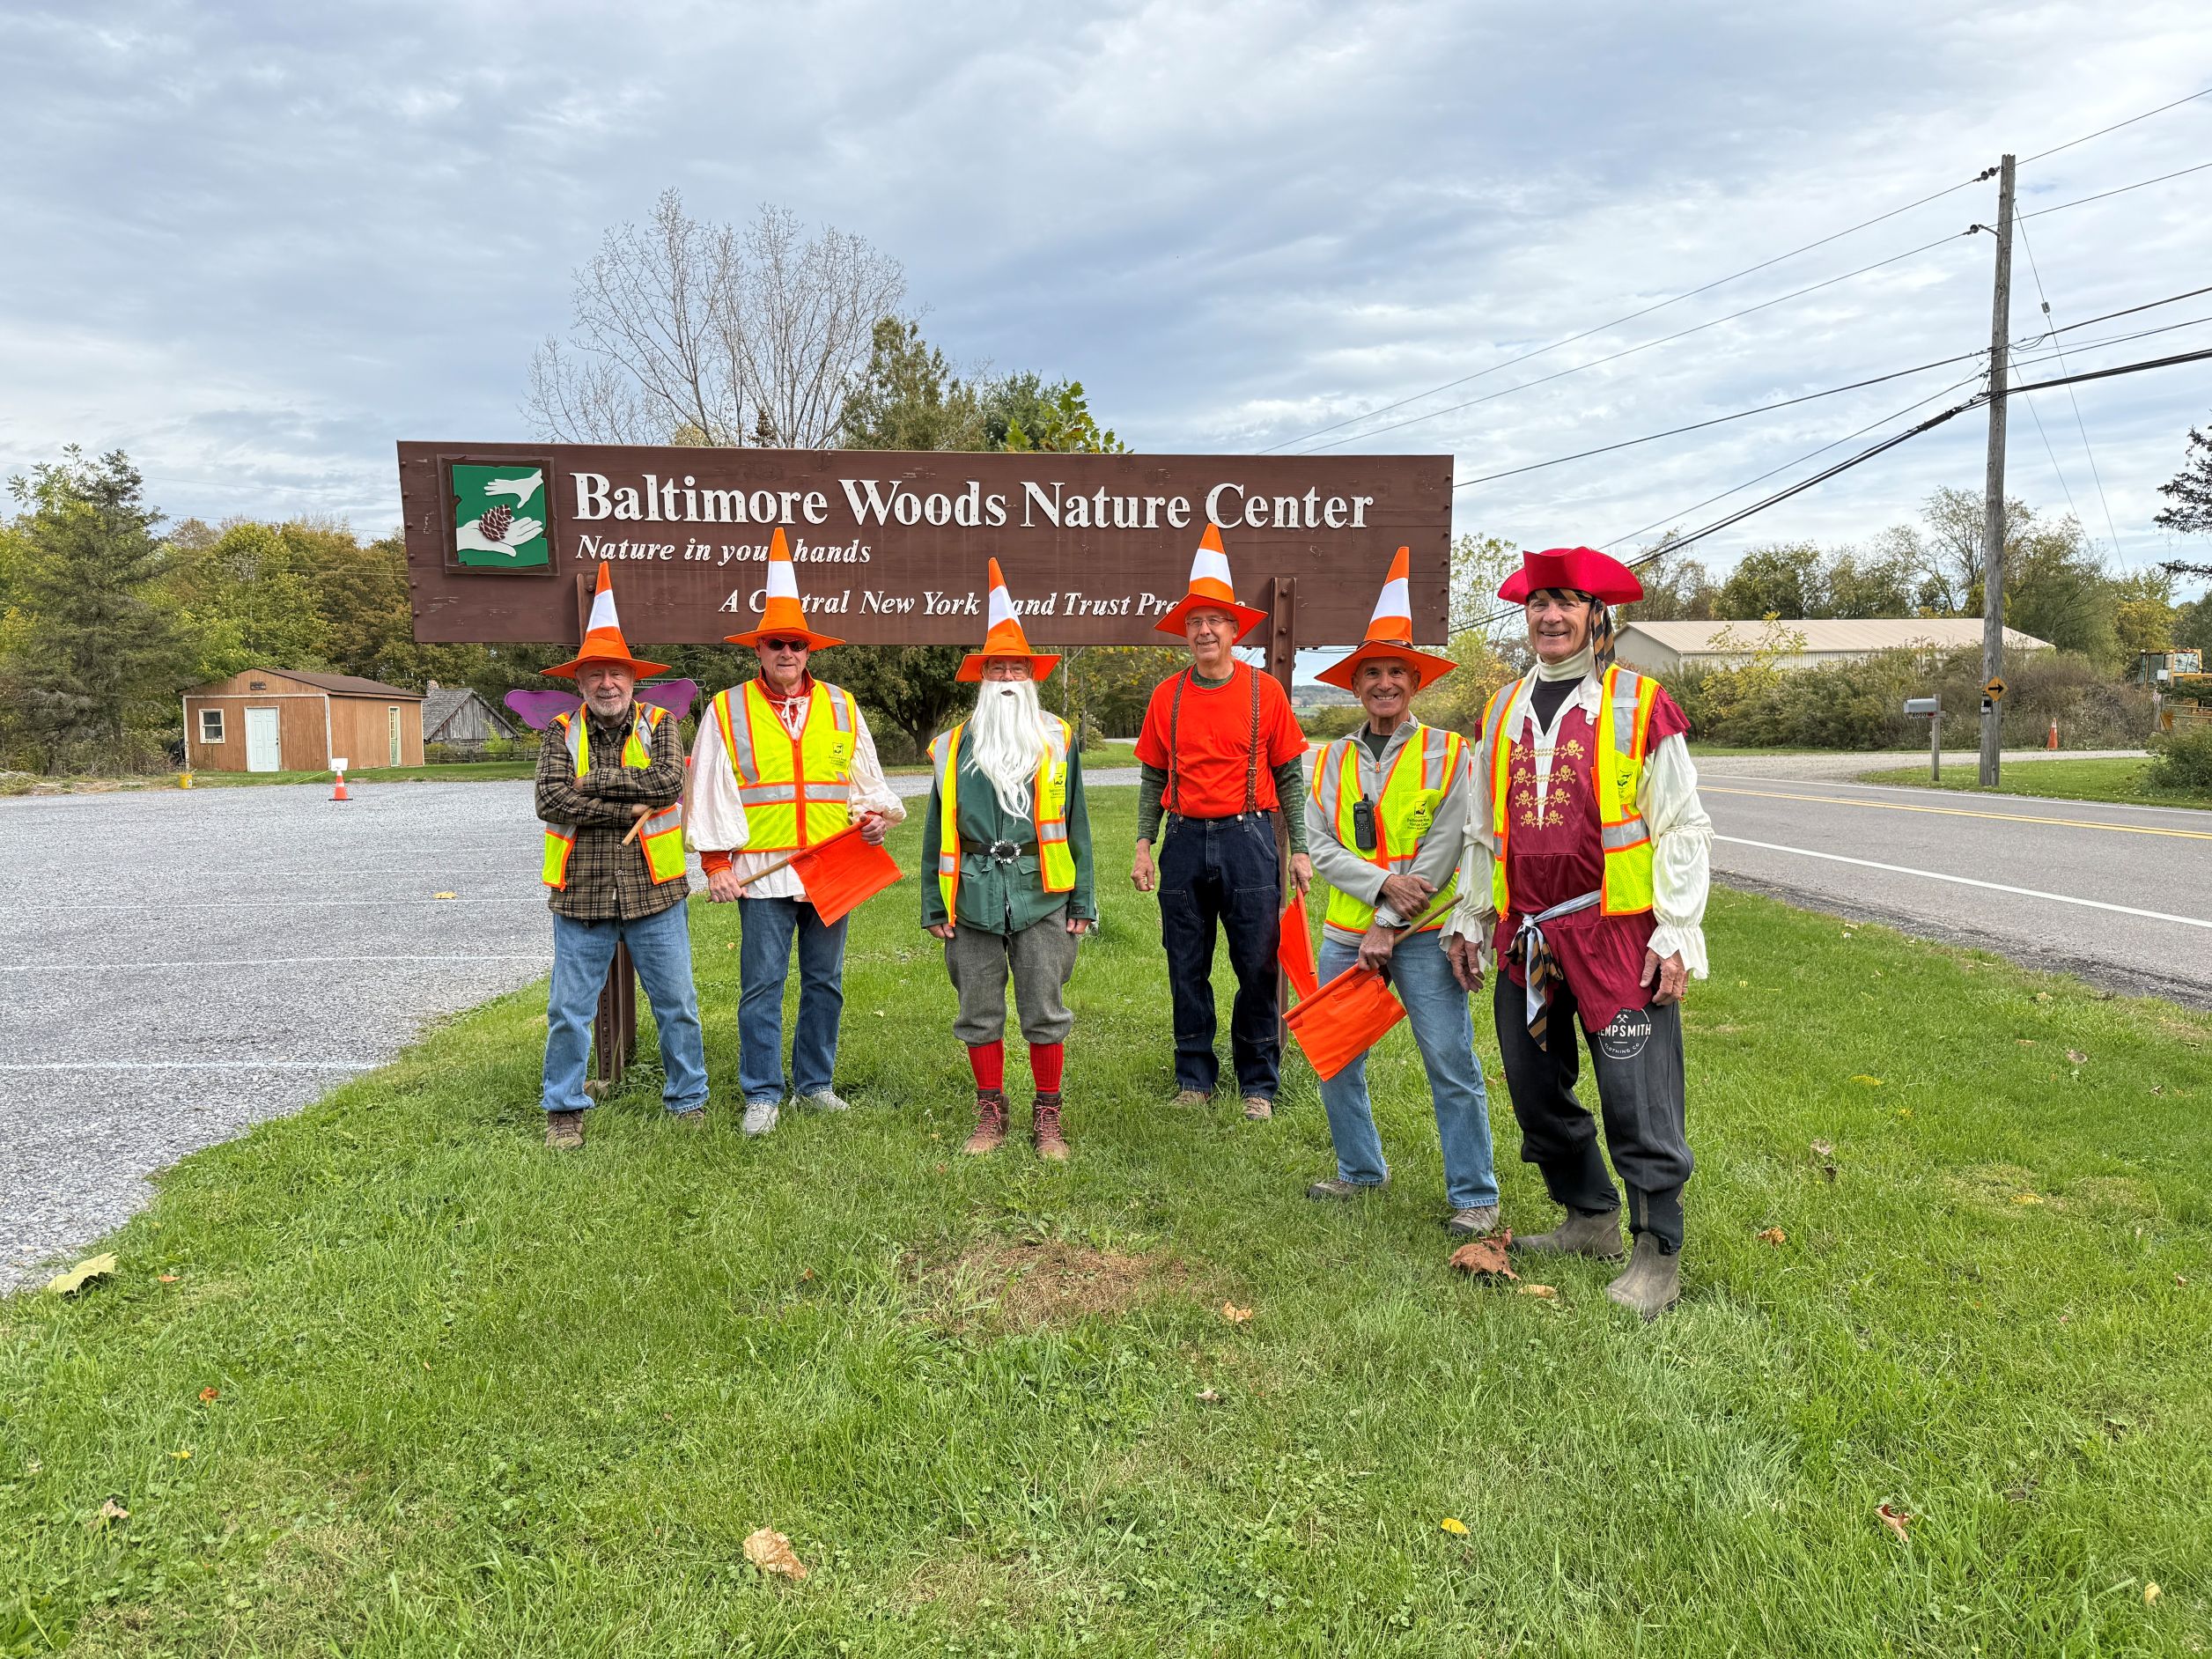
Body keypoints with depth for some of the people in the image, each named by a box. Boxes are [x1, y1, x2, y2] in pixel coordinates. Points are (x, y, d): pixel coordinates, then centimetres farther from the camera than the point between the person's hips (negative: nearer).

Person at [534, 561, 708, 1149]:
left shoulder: (659, 725, 1)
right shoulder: (562, 732, 1)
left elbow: (669, 782, -17)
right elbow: (550, 799, -14)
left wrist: (594, 782, -14)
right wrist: (630, 807, -18)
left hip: (653, 890, 0)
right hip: (580, 895, 0)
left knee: (677, 1004, 9)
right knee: (569, 1010, 8)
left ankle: (688, 1098, 25)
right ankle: (564, 1109, 23)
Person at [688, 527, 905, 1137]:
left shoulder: (841, 707, 11)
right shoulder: (727, 710, 3)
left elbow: (866, 778, 18)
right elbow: (712, 790, 1)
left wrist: (875, 814, -2)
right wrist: (717, 862, -4)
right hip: (762, 874, -3)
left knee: (824, 983, 10)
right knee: (762, 986, 0)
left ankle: (817, 1083, 23)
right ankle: (762, 1095, 11)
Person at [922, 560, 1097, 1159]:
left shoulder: (1058, 741, 8)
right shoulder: (954, 747, 10)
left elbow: (1075, 826, 8)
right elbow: (938, 831, 11)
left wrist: (1083, 902, 4)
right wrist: (934, 905, 7)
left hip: (1040, 893, -1)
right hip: (974, 897, 1)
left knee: (1045, 1012, 3)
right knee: (980, 1014, 7)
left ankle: (1047, 1120, 17)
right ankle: (991, 1116, 22)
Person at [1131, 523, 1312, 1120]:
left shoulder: (1264, 692, 1)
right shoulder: (1167, 696, 7)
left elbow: (1290, 775, 3)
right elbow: (1152, 777, 12)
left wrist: (1300, 849, -1)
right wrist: (1144, 845, 5)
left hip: (1249, 840, -2)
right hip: (1185, 842, 2)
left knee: (1258, 967, 2)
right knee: (1187, 969, 8)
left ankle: (1258, 1084, 15)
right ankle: (1194, 1078, 22)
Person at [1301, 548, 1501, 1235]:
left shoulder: (1448, 753, -3)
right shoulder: (1332, 759, 8)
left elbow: (1443, 848, -10)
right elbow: (1320, 845, 0)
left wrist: (1387, 930, -14)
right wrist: (1382, 884, -17)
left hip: (1423, 934, -4)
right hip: (1345, 932, 5)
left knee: (1450, 1067, -4)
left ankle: (1475, 1197, 8)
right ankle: (1361, 1171, 30)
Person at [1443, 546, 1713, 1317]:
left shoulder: (1640, 705, -4)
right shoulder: (1502, 711, 12)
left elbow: (1681, 829, -4)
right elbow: (1482, 829, 19)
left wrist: (1676, 934, -9)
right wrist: (1468, 919, 17)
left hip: (1619, 936, -5)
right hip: (1525, 939, 6)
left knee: (1637, 1103, -2)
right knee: (1536, 1090, 14)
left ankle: (1658, 1254, 15)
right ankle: (1590, 1219, 34)